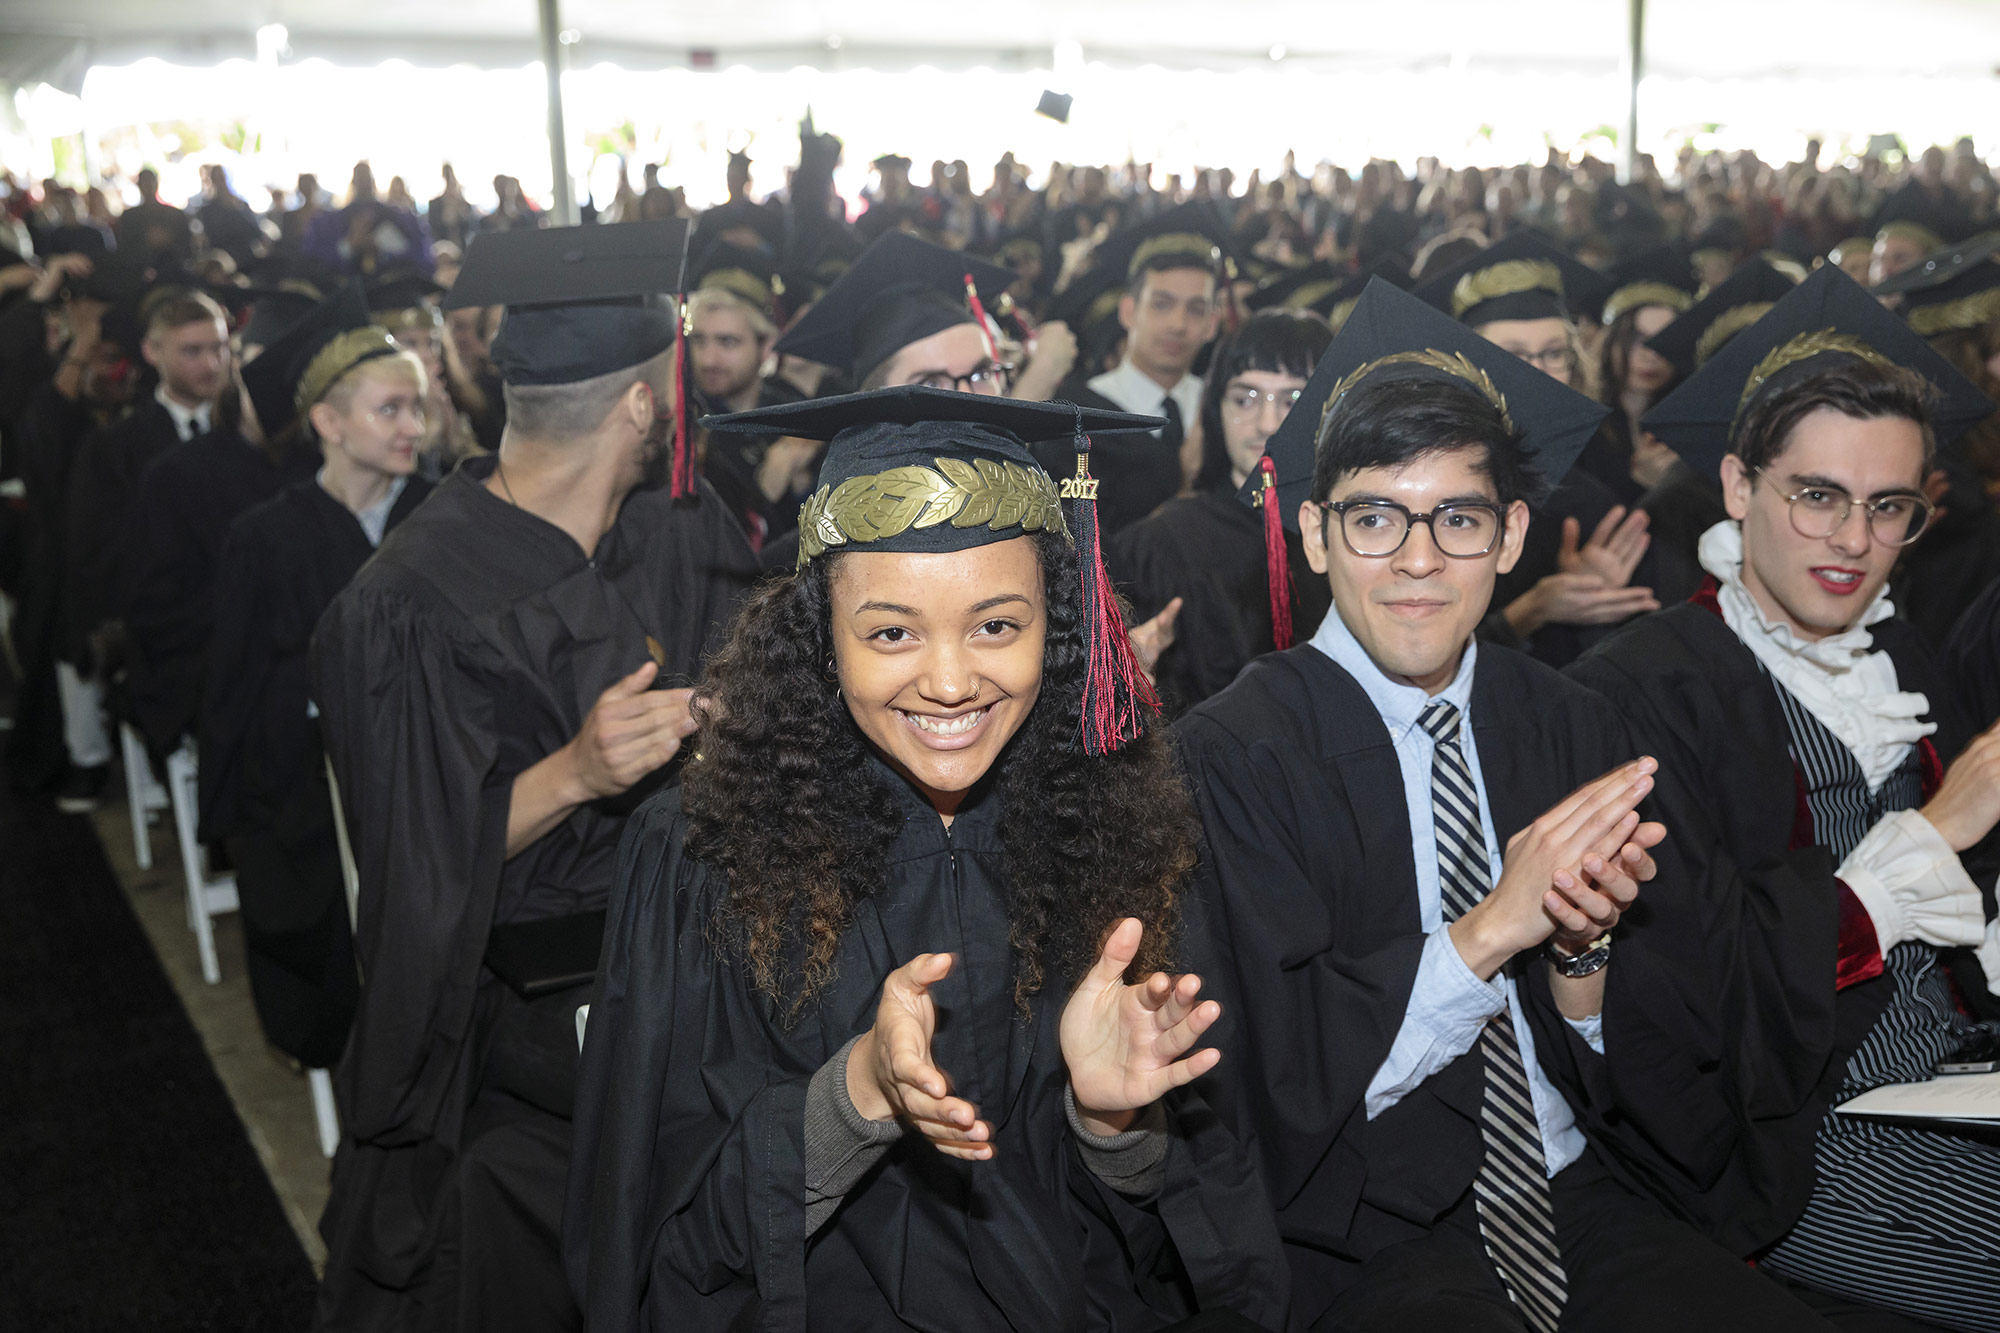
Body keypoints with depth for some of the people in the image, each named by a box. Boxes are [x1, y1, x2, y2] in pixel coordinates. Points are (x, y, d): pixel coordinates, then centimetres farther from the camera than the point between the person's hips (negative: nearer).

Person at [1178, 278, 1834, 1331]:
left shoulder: (1571, 731, 4)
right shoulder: (1236, 756, -8)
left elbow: (1660, 1070, 5)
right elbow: (1276, 1078, -13)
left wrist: (1580, 946, -15)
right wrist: (1488, 929, -20)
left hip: (1579, 1199, 4)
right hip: (1360, 1240, -4)